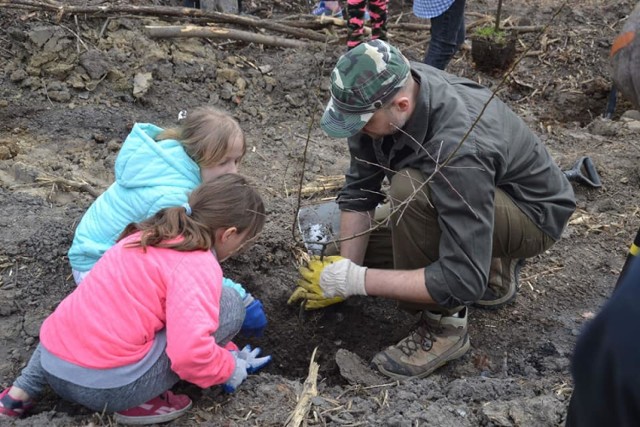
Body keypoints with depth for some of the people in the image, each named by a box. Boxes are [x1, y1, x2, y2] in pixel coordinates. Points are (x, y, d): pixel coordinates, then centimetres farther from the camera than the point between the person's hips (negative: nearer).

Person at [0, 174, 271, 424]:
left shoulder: (153, 235, 16)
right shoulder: (198, 264, -12)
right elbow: (190, 354, -25)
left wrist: (229, 354, 32)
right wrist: (230, 369, -3)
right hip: (106, 386, -9)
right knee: (229, 305, -3)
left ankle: (24, 390, 26)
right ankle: (142, 401, 1)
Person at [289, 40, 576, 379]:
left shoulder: (459, 149, -40)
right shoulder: (381, 93, -19)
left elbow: (463, 281, -39)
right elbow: (358, 188, -9)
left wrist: (357, 281, -35)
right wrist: (346, 267, -15)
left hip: (532, 214, -8)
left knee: (410, 190, -36)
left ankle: (443, 323, -15)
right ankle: (493, 266, 15)